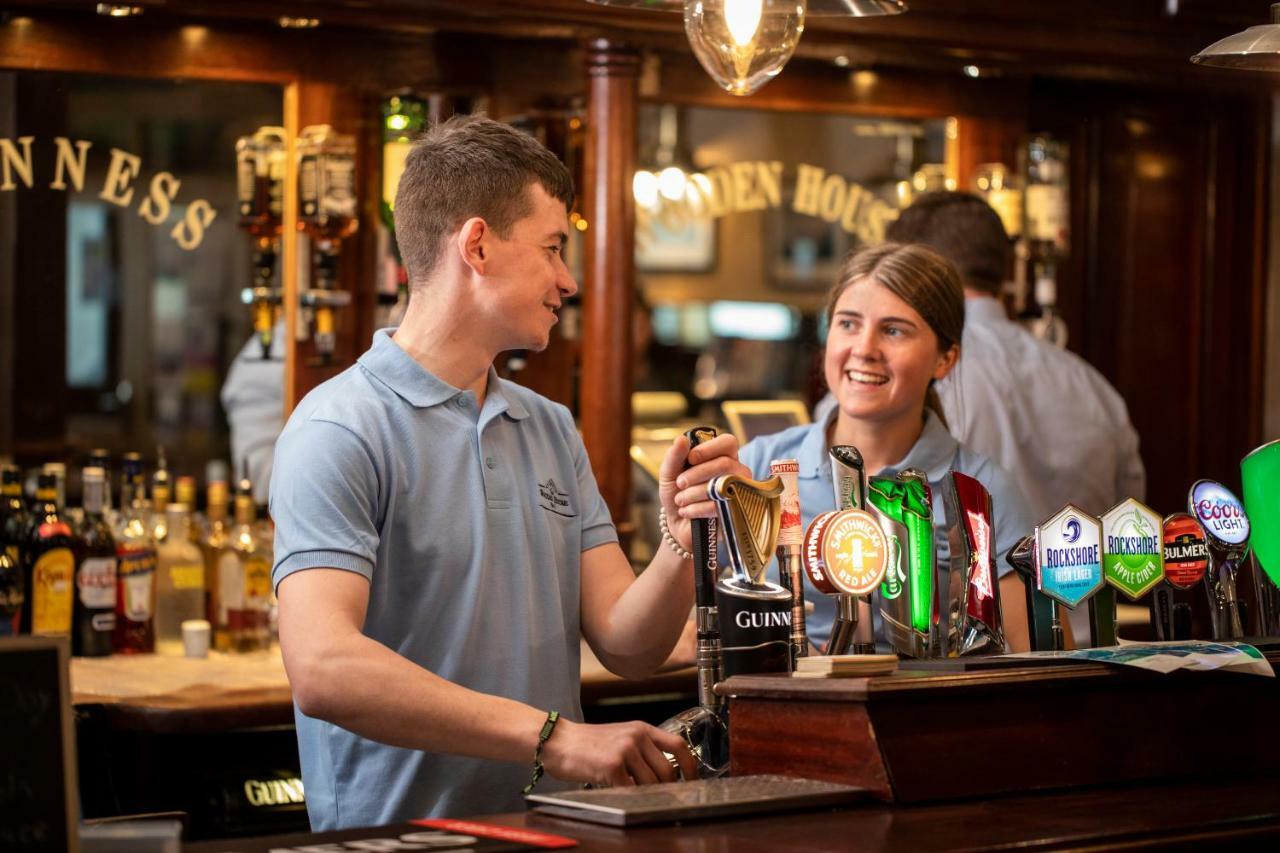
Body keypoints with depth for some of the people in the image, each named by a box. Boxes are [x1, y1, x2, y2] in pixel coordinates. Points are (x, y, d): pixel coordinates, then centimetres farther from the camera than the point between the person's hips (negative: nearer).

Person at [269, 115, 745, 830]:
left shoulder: (553, 430, 17)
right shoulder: (340, 431, -7)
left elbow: (628, 649, 12)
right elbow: (323, 670, -20)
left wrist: (684, 543, -7)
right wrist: (554, 737, -21)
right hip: (398, 837, -5)